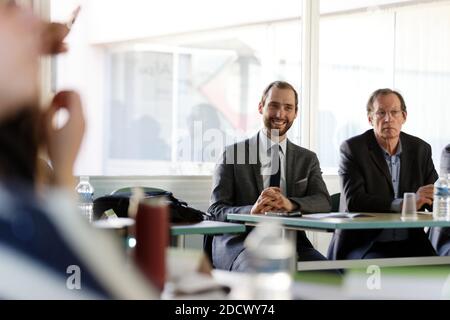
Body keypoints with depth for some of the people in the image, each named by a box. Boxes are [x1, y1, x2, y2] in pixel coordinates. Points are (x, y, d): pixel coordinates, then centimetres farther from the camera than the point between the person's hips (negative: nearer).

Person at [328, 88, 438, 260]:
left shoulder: (420, 148, 10)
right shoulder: (353, 148, -3)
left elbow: (435, 198, 9)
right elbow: (353, 202, -16)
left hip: (409, 244, 5)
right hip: (362, 245, -4)